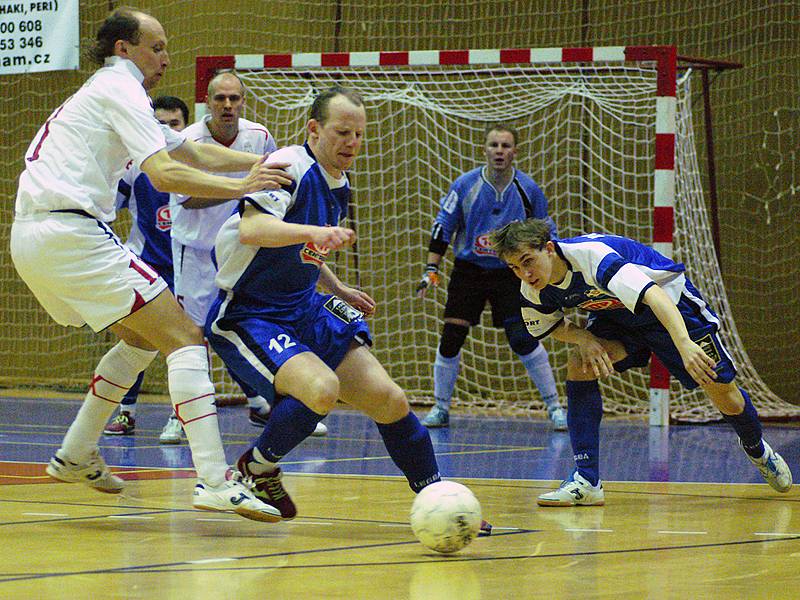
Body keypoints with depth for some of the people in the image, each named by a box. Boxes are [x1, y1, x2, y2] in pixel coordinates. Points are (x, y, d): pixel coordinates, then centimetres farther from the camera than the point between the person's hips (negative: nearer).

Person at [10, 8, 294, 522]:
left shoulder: (106, 92, 27)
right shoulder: (118, 90, -4)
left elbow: (191, 151, 30)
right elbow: (164, 173, -17)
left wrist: (262, 163, 20)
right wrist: (242, 187, -16)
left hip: (31, 239, 10)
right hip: (70, 233, -10)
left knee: (142, 339, 24)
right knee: (185, 340, -12)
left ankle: (74, 456, 25)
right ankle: (216, 481, -23)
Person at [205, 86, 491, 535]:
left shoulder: (340, 186, 12)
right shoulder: (291, 167, -17)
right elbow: (251, 229, -36)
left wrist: (337, 290, 21)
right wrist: (312, 232, -50)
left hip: (303, 309, 8)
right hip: (245, 317, -8)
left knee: (388, 398, -4)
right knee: (320, 388, -33)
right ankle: (257, 469, -6)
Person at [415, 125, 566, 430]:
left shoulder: (527, 189, -4)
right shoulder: (465, 185, -6)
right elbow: (443, 227, 0)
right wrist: (432, 270, -7)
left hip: (510, 271, -1)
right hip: (468, 270, 1)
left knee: (523, 339, -12)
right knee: (451, 337, -5)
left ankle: (554, 406, 0)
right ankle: (440, 408, 11)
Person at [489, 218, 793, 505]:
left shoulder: (591, 255, -40)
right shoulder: (534, 290, -18)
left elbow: (651, 294, -50)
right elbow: (551, 325, 2)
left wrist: (684, 344, -65)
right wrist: (584, 339, -21)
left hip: (669, 303, -5)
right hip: (617, 316, 5)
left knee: (722, 392, -4)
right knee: (579, 366, -22)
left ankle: (756, 448, 31)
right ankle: (586, 481, -18)